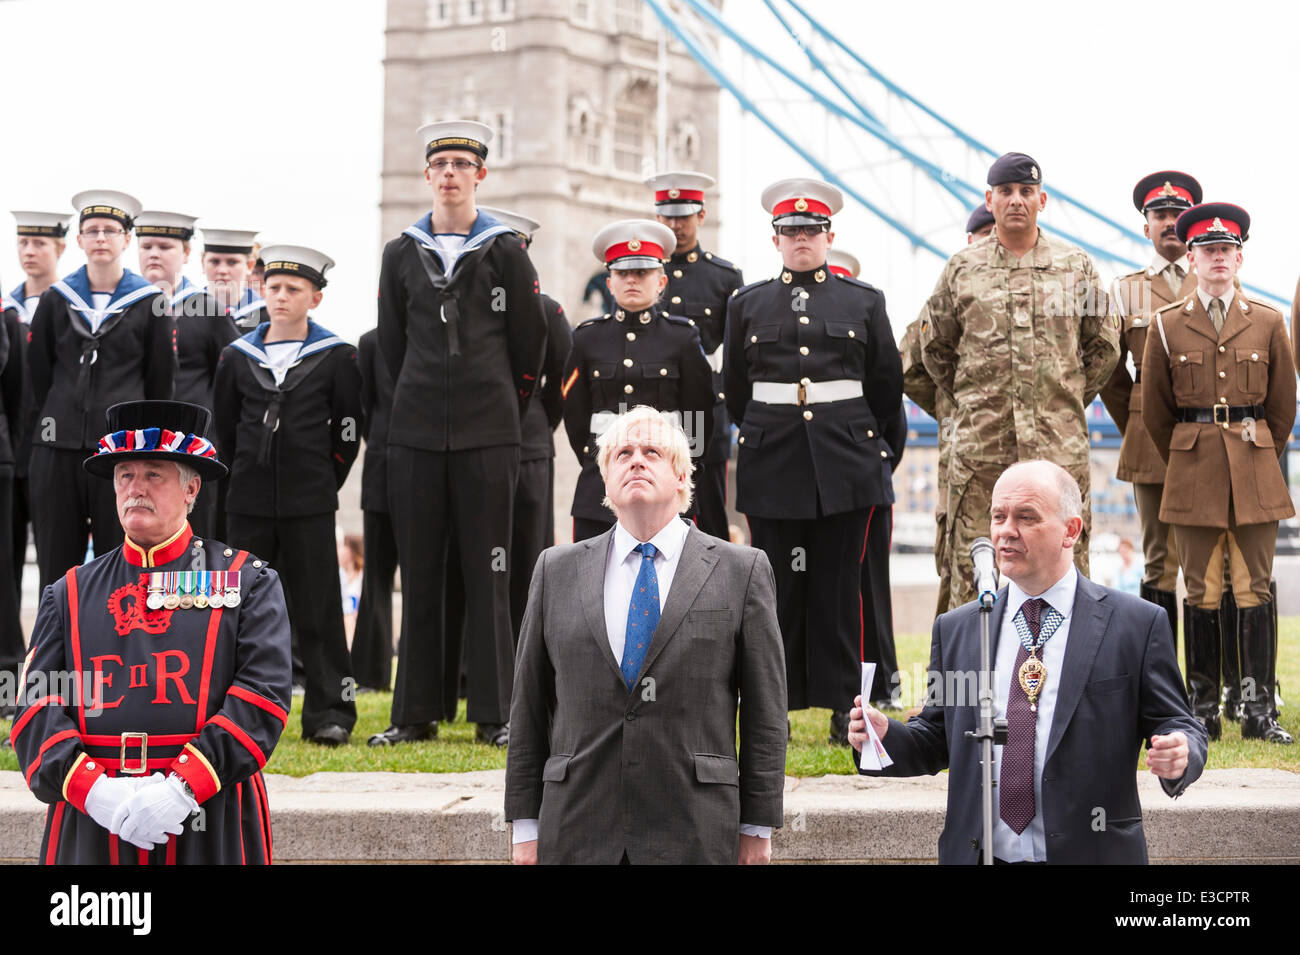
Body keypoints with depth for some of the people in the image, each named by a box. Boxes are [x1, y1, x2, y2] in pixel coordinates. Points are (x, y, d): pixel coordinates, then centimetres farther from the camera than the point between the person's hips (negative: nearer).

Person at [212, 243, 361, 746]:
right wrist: (248, 477, 14)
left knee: (318, 610, -1)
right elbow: (224, 426, 15)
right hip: (249, 504, 3)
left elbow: (348, 429, 5)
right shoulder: (238, 356, 7)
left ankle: (329, 713, 3)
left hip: (309, 505, -2)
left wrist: (323, 482, 6)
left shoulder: (335, 356, 0)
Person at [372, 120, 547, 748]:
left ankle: (495, 714, 2)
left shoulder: (505, 251, 3)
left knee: (488, 573, -2)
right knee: (419, 575, 3)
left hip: (488, 435, -2)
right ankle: (416, 714, 9)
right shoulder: (401, 255, 9)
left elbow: (528, 344, 8)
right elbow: (391, 344, 16)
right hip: (416, 433, 2)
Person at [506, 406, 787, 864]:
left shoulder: (742, 570, 4)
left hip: (696, 839, -1)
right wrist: (526, 826, 6)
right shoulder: (557, 570, 10)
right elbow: (529, 708, 10)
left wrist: (758, 827, 0)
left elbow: (765, 711, 3)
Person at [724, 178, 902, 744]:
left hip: (846, 463, -1)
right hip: (772, 465, 1)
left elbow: (887, 386, 15)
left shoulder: (864, 301, 9)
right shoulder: (747, 304, 10)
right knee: (778, 587, 1)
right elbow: (735, 390, 17)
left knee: (839, 586, 1)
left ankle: (844, 708, 7)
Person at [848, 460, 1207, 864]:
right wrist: (885, 736, -8)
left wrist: (1179, 757, -21)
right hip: (975, 853, 2)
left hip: (1091, 855, -2)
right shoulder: (954, 629, 8)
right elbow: (937, 740, 11)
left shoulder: (1137, 624, -2)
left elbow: (1177, 726, 0)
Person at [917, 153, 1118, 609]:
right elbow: (934, 346, 18)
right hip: (978, 447, 0)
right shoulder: (961, 269, 7)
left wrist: (1071, 400, 12)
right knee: (972, 572, 0)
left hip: (1059, 446, 0)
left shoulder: (1076, 266, 8)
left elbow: (1104, 345, 17)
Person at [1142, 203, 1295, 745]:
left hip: (1255, 473, 1)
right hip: (1192, 472, 0)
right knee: (1201, 593, 1)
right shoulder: (1166, 325, 4)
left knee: (1255, 591, -1)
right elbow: (1155, 410, 11)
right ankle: (1202, 712, 6)